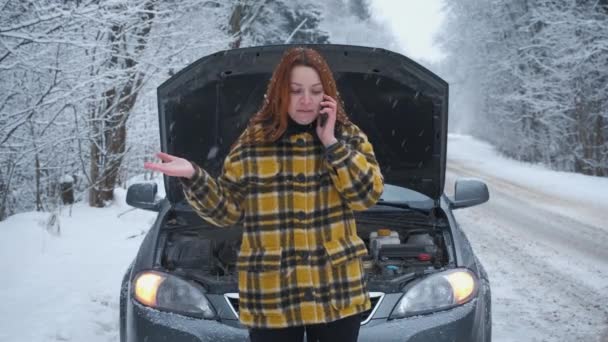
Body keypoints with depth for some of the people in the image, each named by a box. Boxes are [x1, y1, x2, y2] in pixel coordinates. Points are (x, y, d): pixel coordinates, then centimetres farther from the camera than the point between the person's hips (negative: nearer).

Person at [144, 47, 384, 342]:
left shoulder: (348, 137, 4)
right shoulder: (252, 142, 0)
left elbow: (368, 194, -8)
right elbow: (226, 209, 3)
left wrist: (332, 144, -14)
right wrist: (193, 177, -13)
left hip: (337, 291, 1)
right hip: (272, 295, -1)